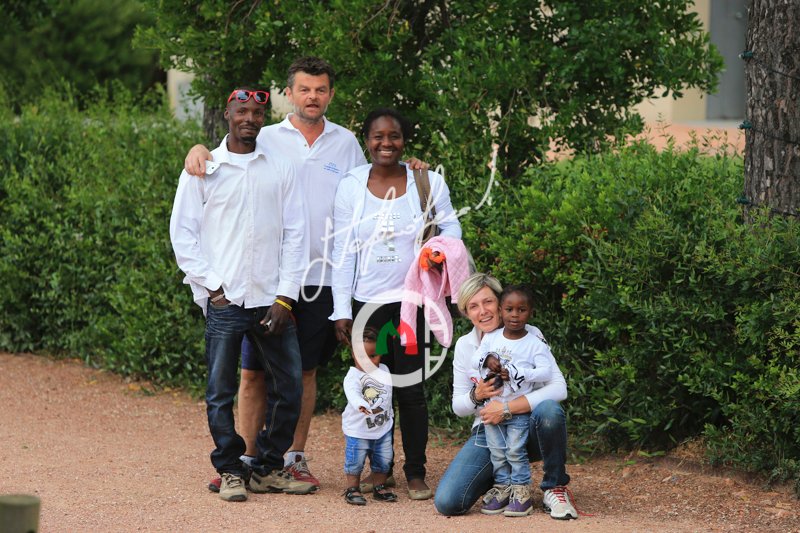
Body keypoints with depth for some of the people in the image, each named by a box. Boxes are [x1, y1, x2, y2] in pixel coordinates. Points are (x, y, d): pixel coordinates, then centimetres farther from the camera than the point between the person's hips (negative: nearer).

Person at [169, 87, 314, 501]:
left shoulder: (280, 169, 10)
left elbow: (294, 234, 7)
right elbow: (182, 233, 3)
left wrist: (286, 296, -1)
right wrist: (211, 285, -6)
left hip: (272, 301, 2)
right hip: (223, 301, -2)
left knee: (290, 386, 2)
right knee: (221, 392, -1)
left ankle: (269, 468, 15)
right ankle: (230, 470, 11)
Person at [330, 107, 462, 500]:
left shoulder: (428, 181, 0)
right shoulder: (350, 187, 2)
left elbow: (449, 227, 11)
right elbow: (343, 253, 5)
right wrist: (341, 311, 2)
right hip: (367, 302, 1)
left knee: (410, 389, -2)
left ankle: (416, 473, 7)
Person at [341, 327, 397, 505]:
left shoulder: (384, 370, 4)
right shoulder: (353, 376, -18)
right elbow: (353, 393, -38)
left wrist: (389, 413, 19)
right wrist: (361, 405, -57)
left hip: (383, 427, 6)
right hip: (358, 430, -6)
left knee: (383, 461, 11)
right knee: (355, 461, -1)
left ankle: (379, 487, 25)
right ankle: (352, 489, 12)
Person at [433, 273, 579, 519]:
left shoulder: (529, 335, -8)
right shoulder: (465, 345, 3)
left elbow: (558, 388, -19)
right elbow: (458, 406, 6)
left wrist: (506, 408, -26)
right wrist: (476, 395, -18)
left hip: (528, 429, -3)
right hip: (488, 432, 3)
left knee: (549, 411, -39)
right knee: (447, 503, -19)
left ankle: (555, 488, -13)